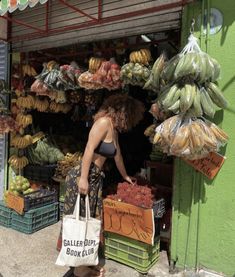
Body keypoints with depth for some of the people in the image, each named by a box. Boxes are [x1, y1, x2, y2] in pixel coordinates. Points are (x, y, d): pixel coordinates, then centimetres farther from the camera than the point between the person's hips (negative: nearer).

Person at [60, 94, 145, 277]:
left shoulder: (114, 129, 14)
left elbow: (117, 154, 26)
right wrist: (83, 178, -23)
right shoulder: (104, 121, -13)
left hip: (96, 177, 9)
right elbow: (89, 149, -20)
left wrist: (125, 176, 38)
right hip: (84, 177, -9)